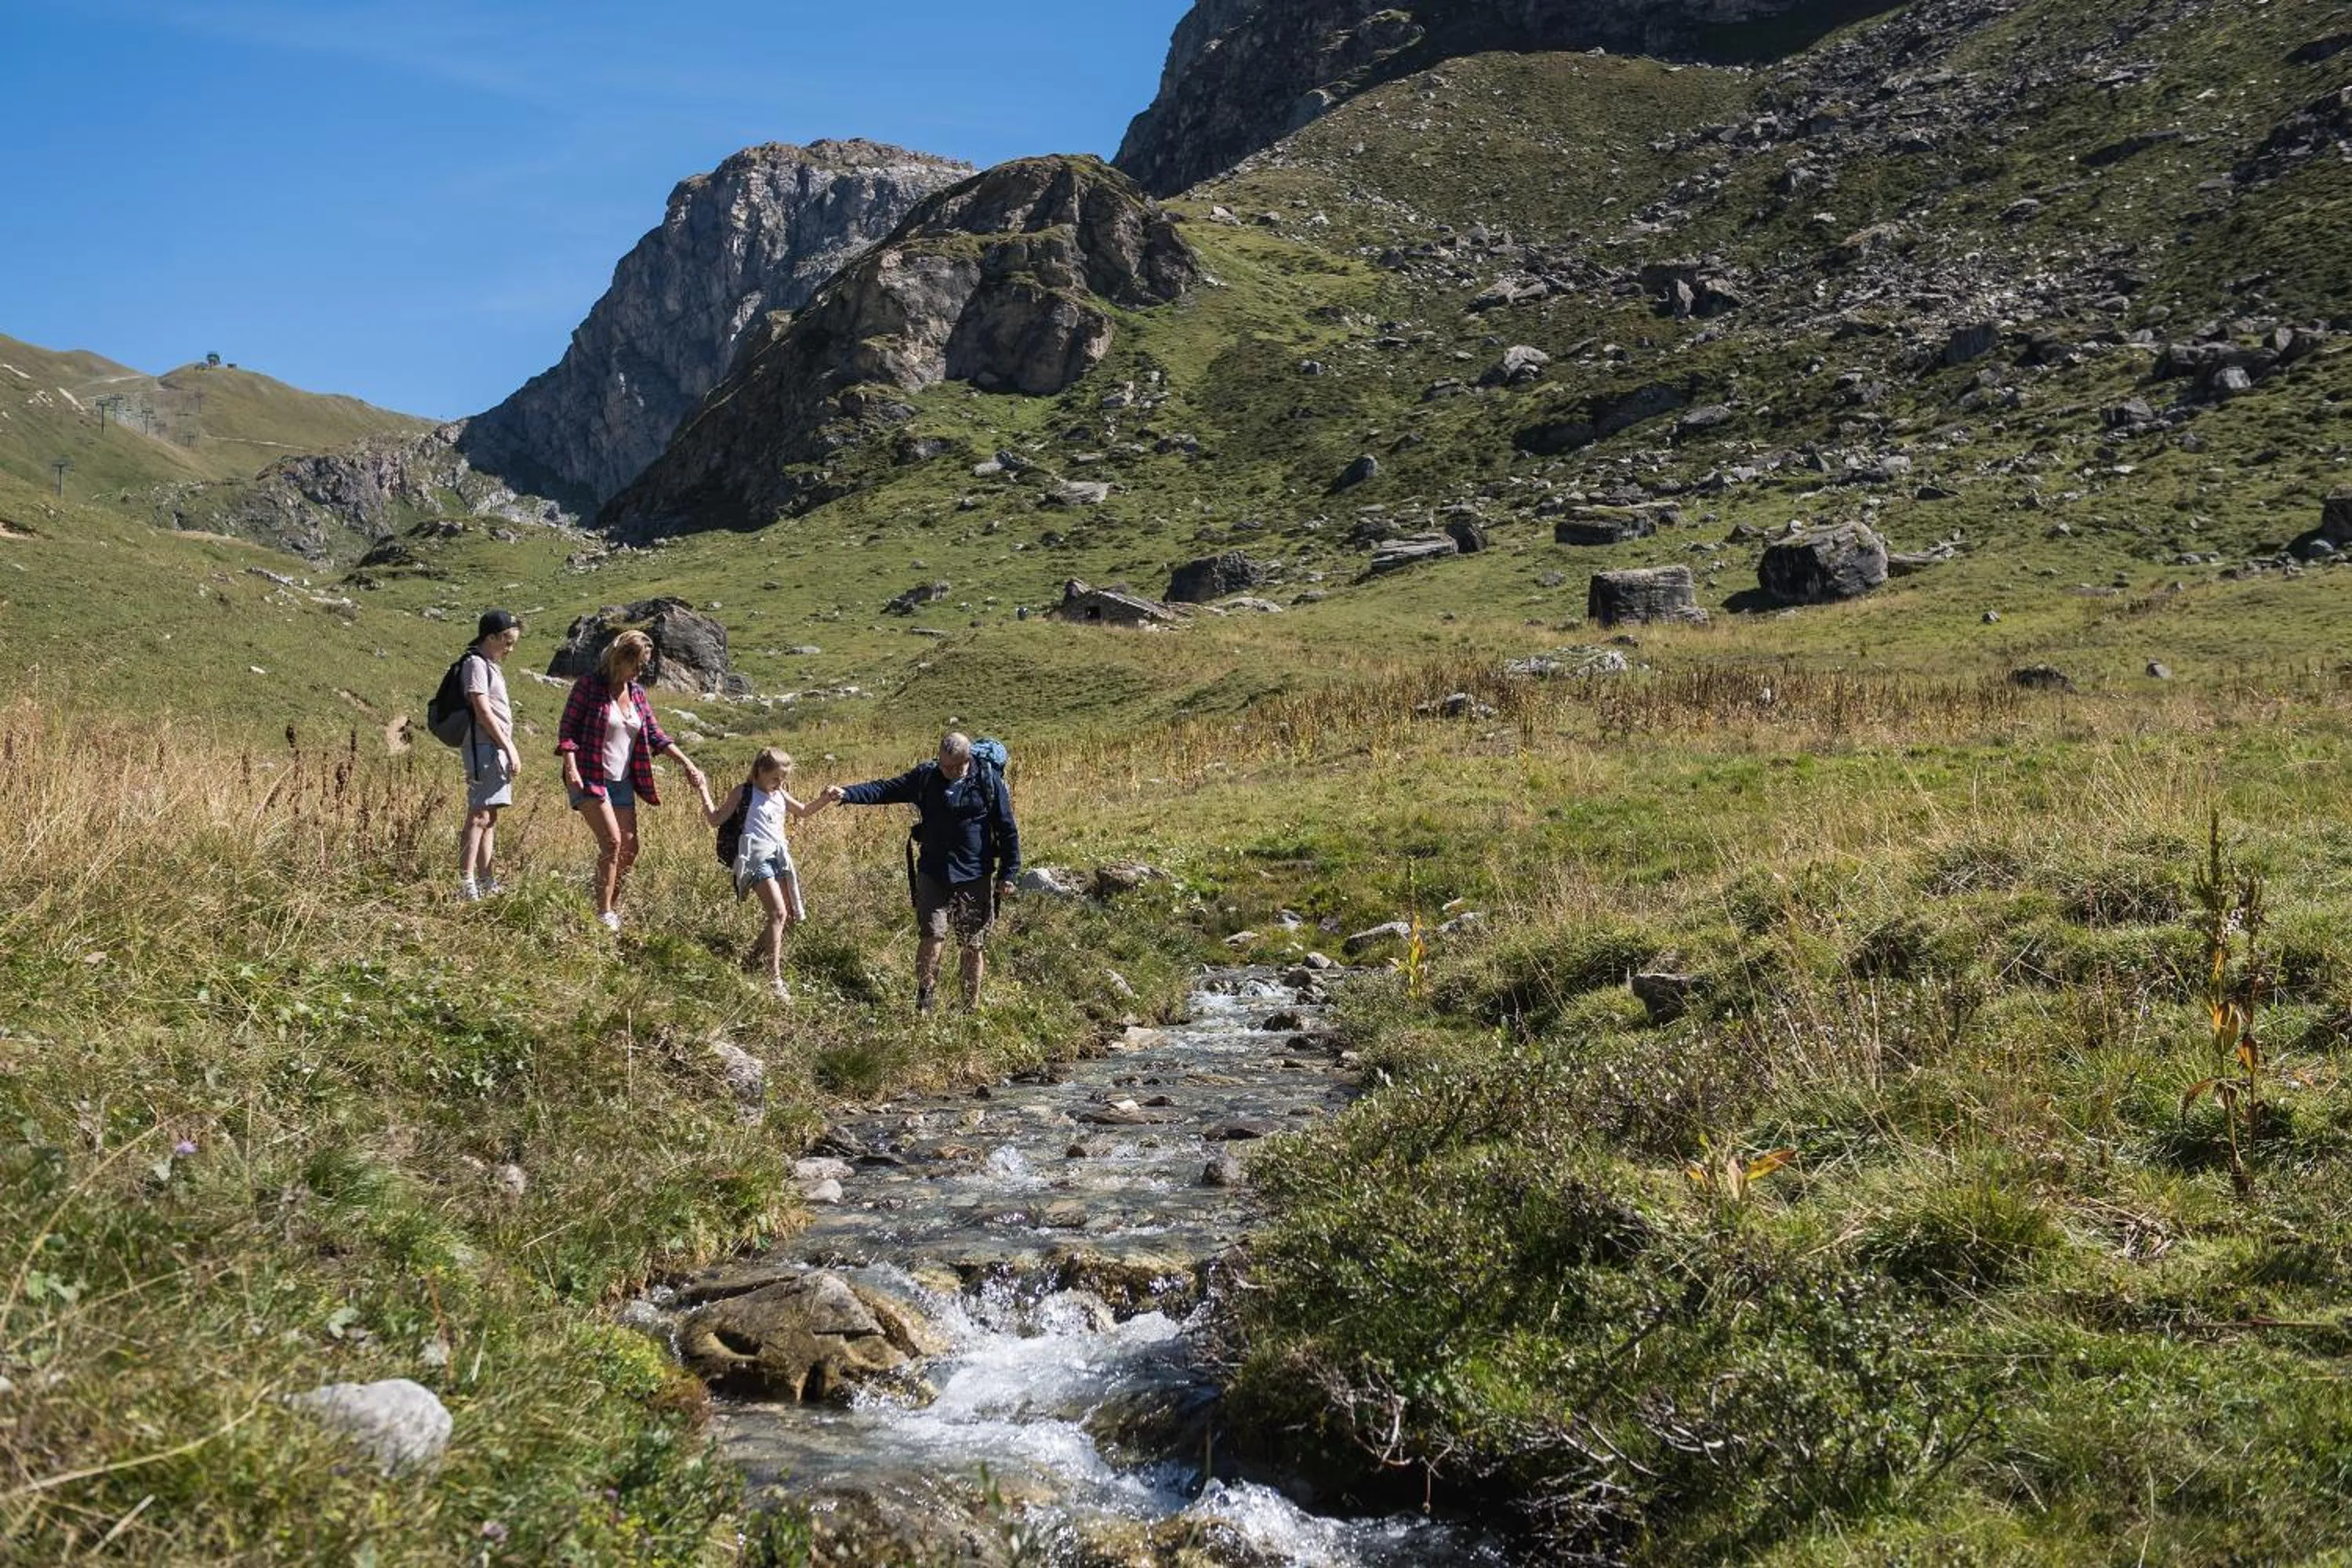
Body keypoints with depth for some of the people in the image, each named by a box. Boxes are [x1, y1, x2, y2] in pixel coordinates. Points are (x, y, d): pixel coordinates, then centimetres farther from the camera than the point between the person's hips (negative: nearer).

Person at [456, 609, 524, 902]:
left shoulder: (491, 666, 21)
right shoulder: (475, 664, -8)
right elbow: (483, 711, -15)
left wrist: (510, 751, 16)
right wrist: (509, 748, -16)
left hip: (497, 749, 10)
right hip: (484, 747, -10)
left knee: (490, 817, 12)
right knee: (479, 815, -14)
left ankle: (487, 883, 16)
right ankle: (466, 884, -18)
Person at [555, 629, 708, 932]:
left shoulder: (637, 692, 10)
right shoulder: (589, 685, -7)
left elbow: (655, 734, 13)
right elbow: (567, 729, -9)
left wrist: (687, 763, 4)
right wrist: (571, 768, -20)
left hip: (622, 782, 7)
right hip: (589, 778, -7)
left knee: (629, 849, 5)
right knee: (612, 841, -18)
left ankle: (613, 907, 21)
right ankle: (603, 913, -12)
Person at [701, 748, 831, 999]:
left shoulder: (780, 795, 14)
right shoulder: (743, 793, -2)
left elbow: (804, 811, 30)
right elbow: (715, 819, -1)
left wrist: (827, 799, 15)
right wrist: (703, 791, -9)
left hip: (779, 857, 7)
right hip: (756, 859, -7)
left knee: (792, 916, 9)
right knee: (778, 913, -20)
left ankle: (757, 951, 32)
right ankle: (774, 977, -21)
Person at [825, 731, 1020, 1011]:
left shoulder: (989, 781, -5)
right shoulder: (925, 776, 0)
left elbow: (1007, 830, -2)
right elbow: (885, 790, -3)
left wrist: (1008, 874, -4)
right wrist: (846, 793, -17)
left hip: (976, 878, -1)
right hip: (933, 874, 1)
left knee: (973, 947, 7)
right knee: (932, 939, -9)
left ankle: (972, 1008, 21)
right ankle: (922, 1004, 3)